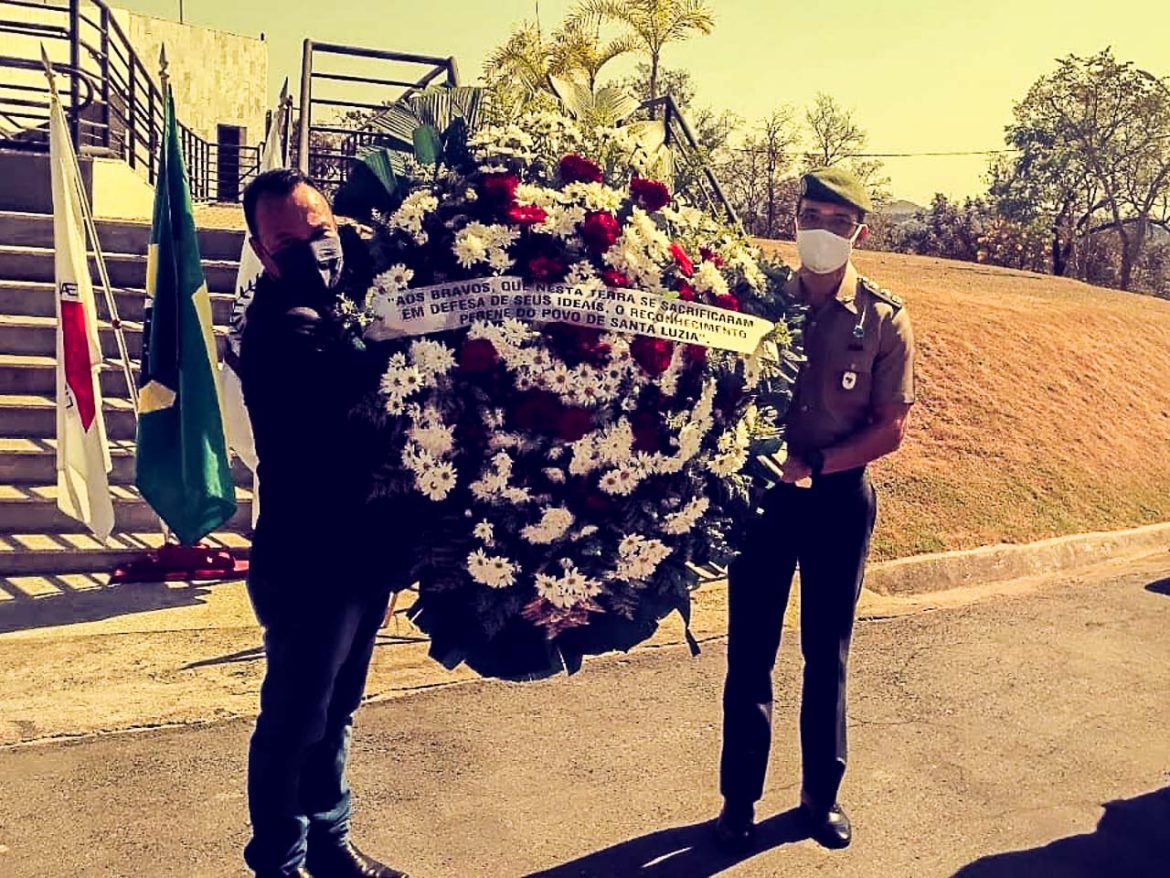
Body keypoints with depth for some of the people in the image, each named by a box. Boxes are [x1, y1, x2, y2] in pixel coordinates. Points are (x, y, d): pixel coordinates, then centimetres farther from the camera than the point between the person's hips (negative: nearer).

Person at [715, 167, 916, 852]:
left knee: (827, 653, 13)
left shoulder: (885, 320, -4)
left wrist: (814, 463, -18)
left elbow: (890, 430, -6)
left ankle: (822, 795, 31)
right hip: (762, 493, 1)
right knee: (750, 654, 8)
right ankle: (740, 798, 25)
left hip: (839, 499, 0)